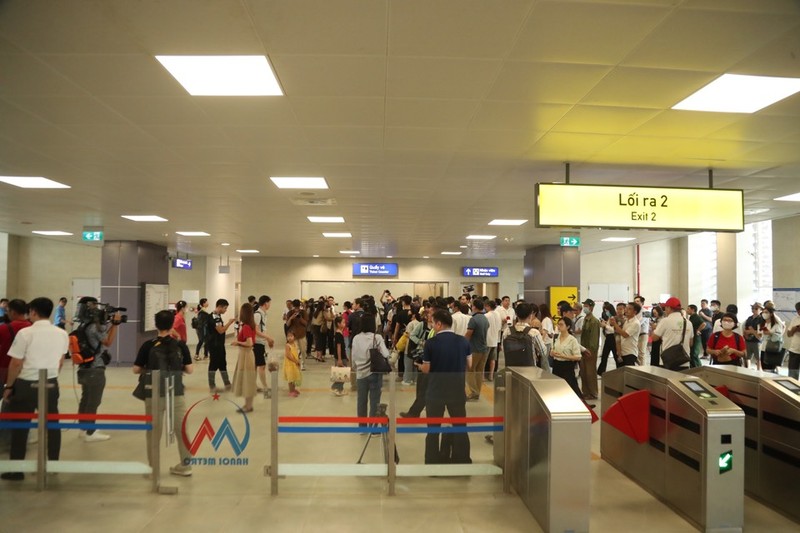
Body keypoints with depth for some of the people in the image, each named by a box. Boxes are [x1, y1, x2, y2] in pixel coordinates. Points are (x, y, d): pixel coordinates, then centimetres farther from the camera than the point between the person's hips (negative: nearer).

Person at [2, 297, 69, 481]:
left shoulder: (25, 333, -14)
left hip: (26, 385, -4)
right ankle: (53, 464, 23)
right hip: (51, 385, 4)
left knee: (19, 427, 8)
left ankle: (16, 470, 14)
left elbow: (16, 364, -10)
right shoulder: (62, 334, 1)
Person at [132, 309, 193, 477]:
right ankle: (185, 465, 20)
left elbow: (136, 370, -3)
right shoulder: (181, 345, -4)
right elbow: (190, 370, -2)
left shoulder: (148, 346, -7)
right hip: (176, 394, 1)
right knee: (181, 430, 12)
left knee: (153, 432, 13)